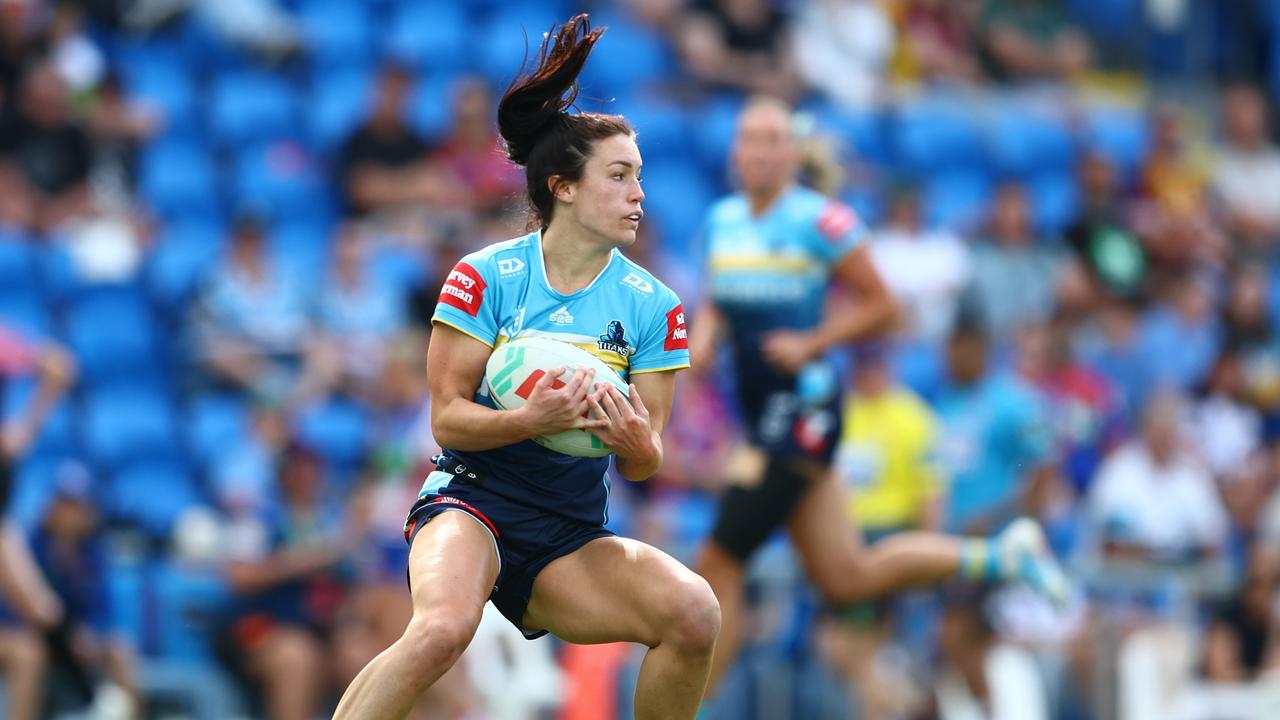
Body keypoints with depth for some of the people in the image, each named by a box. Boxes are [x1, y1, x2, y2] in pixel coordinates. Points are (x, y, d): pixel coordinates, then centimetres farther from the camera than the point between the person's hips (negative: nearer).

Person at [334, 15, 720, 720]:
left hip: (571, 535, 4)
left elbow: (645, 464, 3)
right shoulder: (485, 277, -5)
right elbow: (446, 417, -7)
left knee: (694, 613, -24)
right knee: (444, 627, -37)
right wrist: (533, 420, -26)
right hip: (471, 502, -4)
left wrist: (633, 442, -22)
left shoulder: (653, 306, 2)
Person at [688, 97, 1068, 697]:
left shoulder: (819, 220, -11)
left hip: (802, 409, -8)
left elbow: (880, 306, -6)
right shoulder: (722, 220, 10)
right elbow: (717, 305, 24)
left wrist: (811, 344, -16)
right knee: (848, 579, 12)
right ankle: (999, 557, 25)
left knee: (719, 565, -10)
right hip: (762, 415, 8)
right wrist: (704, 337, 3)